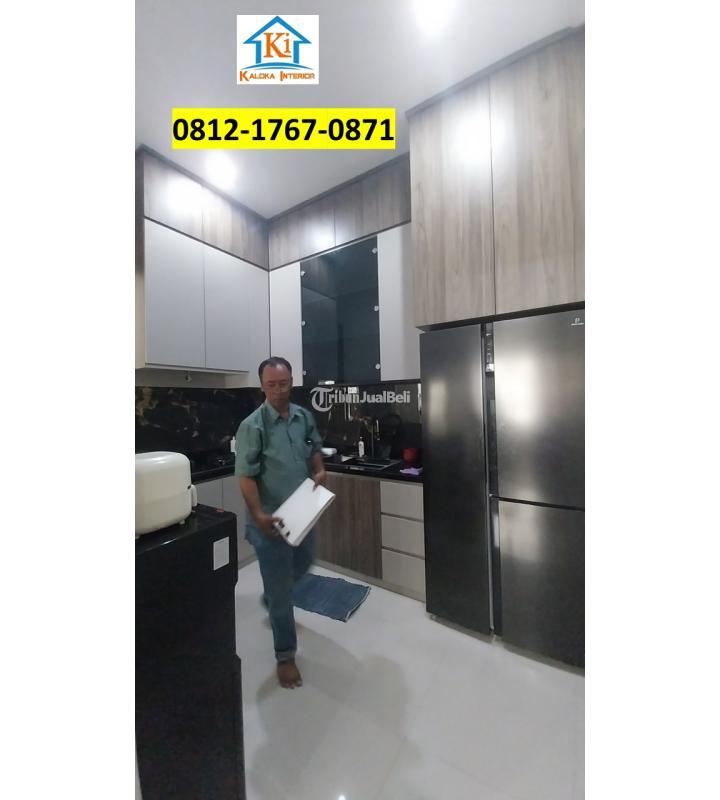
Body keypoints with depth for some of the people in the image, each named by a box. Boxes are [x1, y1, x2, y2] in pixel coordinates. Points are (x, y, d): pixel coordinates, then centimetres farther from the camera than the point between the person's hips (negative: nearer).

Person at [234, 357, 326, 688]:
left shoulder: (304, 416, -1)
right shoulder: (252, 426, -18)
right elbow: (246, 477, -18)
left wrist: (319, 470, -6)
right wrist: (258, 516, -27)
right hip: (272, 520, -6)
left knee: (301, 566, 28)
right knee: (281, 590, 9)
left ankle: (271, 599, 59)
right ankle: (285, 656, 33)